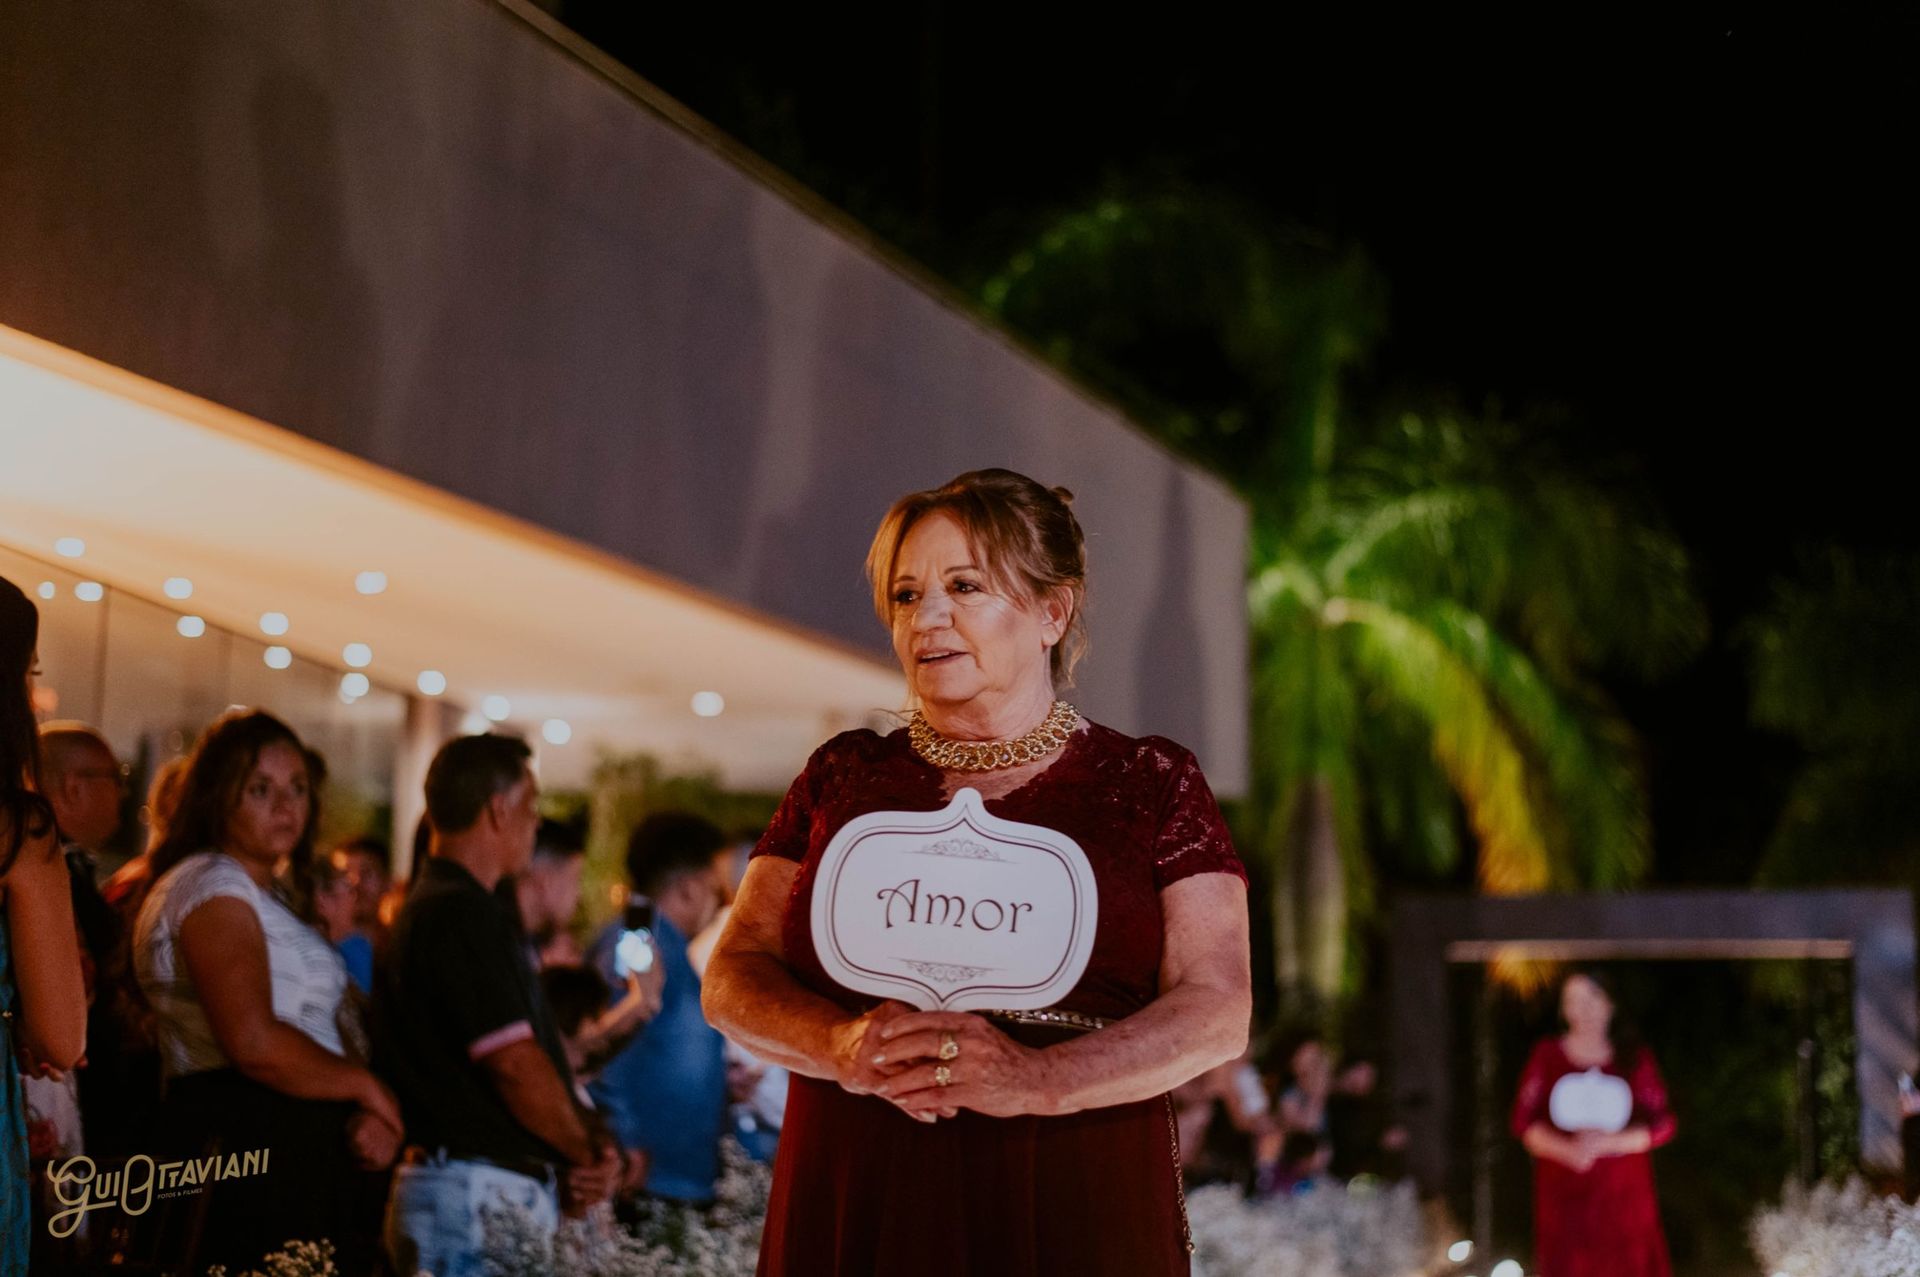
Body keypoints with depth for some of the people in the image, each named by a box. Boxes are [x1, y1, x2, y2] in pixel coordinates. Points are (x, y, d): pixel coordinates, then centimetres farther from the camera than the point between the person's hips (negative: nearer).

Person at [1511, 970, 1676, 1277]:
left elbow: (1662, 1125, 1)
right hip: (1564, 1191, 0)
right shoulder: (1547, 1056, 6)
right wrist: (1567, 1150, -17)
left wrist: (1607, 1143, -15)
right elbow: (1524, 1121, 2)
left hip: (1623, 1191, 0)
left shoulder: (1636, 1059, 5)